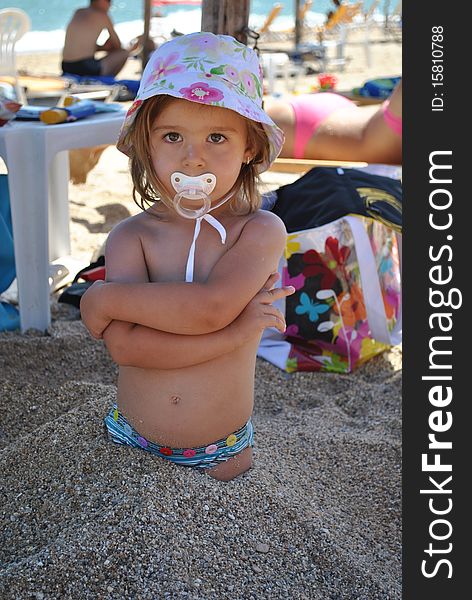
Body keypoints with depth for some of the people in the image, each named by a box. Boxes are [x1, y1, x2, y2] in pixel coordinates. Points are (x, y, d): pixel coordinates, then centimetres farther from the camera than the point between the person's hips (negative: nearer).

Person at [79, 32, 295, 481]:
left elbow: (211, 306, -30)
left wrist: (103, 297, -20)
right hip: (131, 443, 1)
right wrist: (236, 331, -29)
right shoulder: (130, 238, -10)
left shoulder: (261, 231, -13)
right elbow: (124, 345, -24)